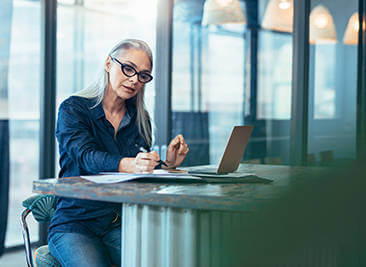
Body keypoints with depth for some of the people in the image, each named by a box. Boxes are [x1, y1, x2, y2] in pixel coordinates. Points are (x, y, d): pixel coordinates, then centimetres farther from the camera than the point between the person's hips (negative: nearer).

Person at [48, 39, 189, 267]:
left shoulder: (140, 120, 14)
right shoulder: (73, 109, -1)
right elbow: (88, 157, -20)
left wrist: (167, 164, -8)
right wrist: (130, 164, -39)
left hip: (123, 224, 4)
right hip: (75, 225, -3)